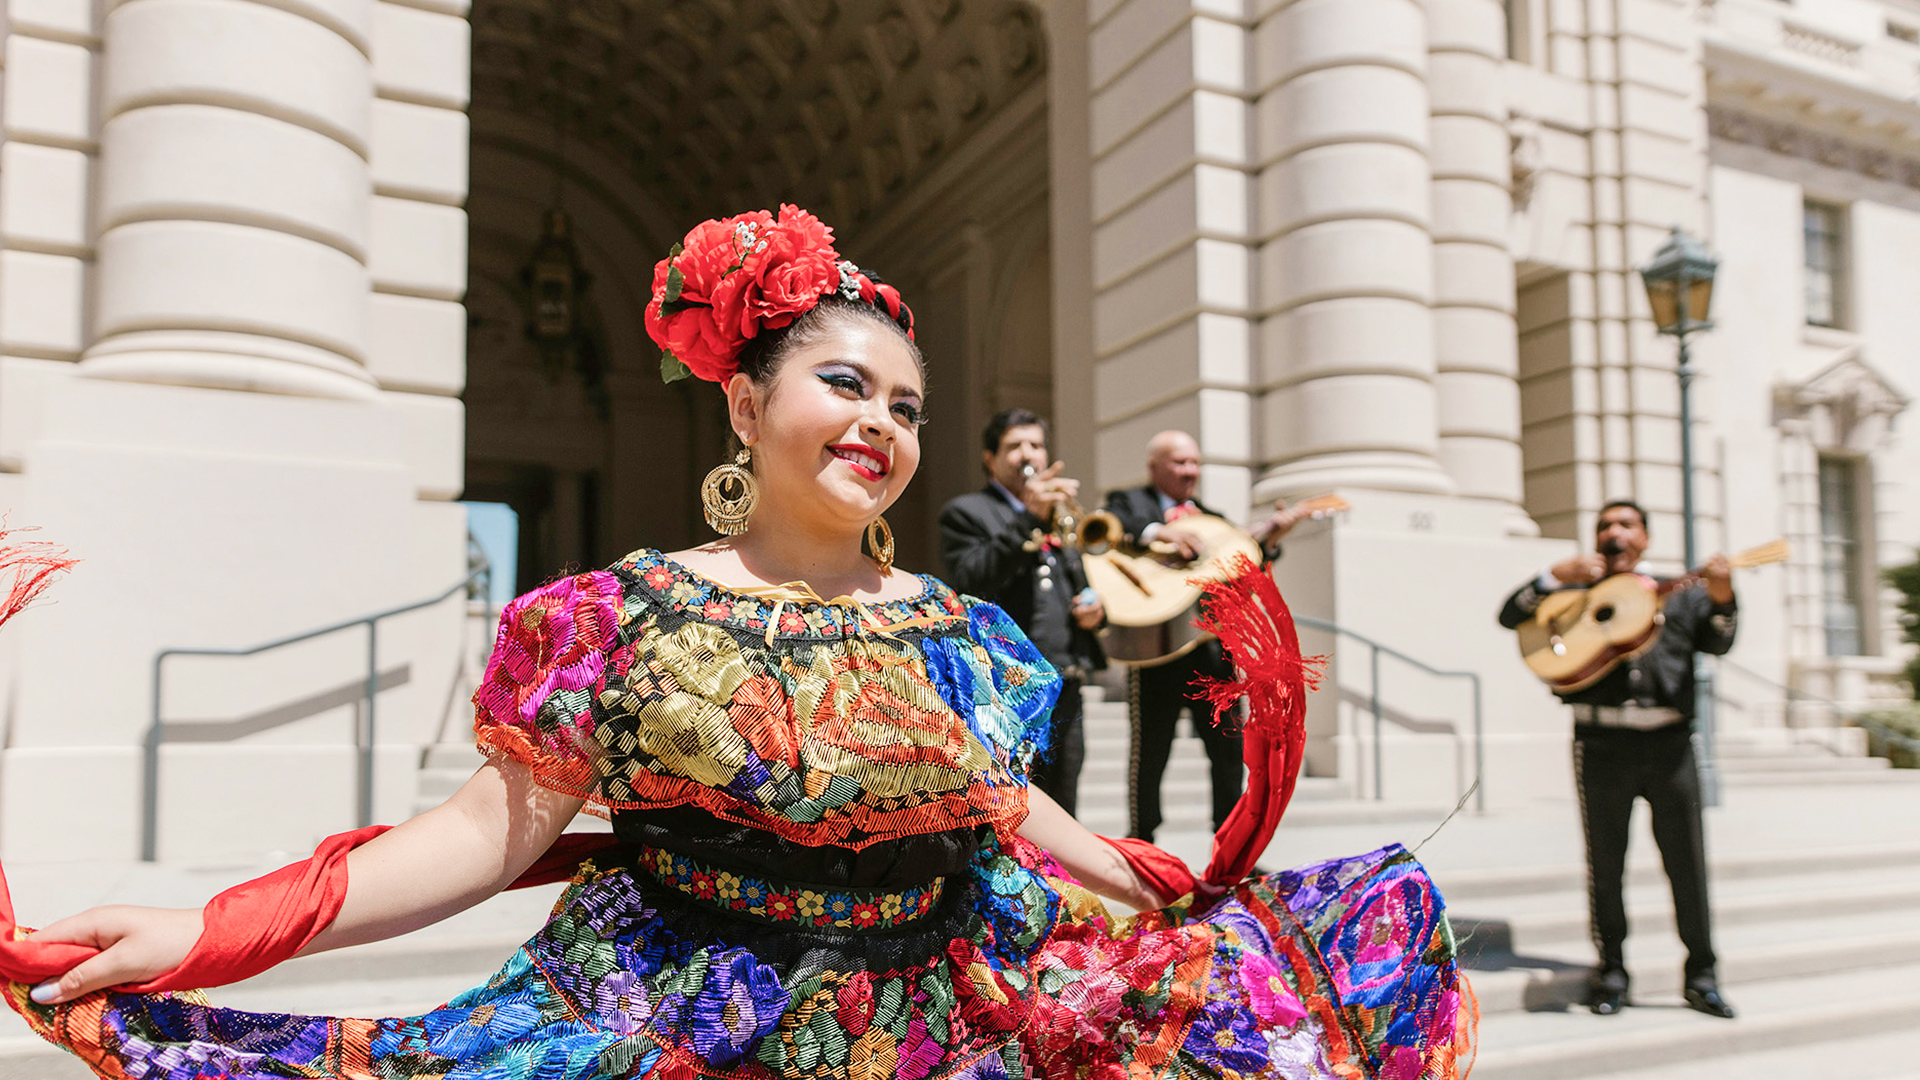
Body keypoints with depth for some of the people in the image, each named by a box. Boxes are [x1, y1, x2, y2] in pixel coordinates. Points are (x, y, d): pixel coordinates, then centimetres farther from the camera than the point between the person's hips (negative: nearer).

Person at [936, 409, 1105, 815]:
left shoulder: (1057, 515, 24)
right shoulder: (966, 512, 2)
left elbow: (1080, 588, 32)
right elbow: (968, 580, -16)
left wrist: (1095, 610, 7)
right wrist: (1030, 519, -23)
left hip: (1065, 694, 7)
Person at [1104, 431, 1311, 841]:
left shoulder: (1211, 519, 22)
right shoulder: (1129, 502, 7)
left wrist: (1268, 539, -3)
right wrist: (1158, 533, -28)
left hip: (1212, 648, 5)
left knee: (1230, 750, 6)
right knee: (1149, 753, 0)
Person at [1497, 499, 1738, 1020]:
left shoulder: (1678, 593, 18)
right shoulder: (1576, 594, 14)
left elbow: (1717, 643, 3)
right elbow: (1511, 616, 2)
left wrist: (1721, 597, -14)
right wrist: (1558, 575, -8)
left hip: (1669, 742, 1)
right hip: (1602, 745, -1)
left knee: (1688, 863, 3)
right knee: (1605, 864, 5)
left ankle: (1700, 976, 15)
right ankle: (1611, 971, 17)